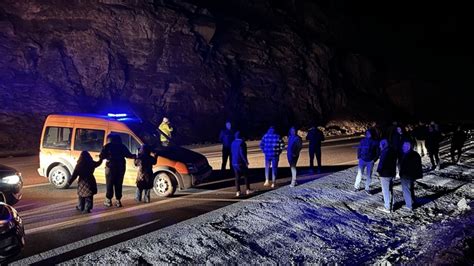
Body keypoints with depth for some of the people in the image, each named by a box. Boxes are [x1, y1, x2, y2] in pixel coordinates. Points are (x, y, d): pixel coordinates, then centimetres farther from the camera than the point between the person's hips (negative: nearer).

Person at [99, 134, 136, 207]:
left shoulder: (107, 146, 0)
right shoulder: (122, 146, 9)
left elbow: (101, 156, -6)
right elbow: (128, 155, 6)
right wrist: (134, 156, 21)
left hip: (111, 167, -3)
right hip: (121, 167, 3)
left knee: (109, 184, 6)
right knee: (118, 184, 8)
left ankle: (108, 200, 7)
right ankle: (118, 201, 7)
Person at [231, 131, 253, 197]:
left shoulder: (233, 143, 9)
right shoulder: (241, 142, -14)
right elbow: (242, 153, -19)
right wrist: (246, 161, -14)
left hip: (234, 163, 6)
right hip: (241, 162, -6)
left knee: (237, 177, 7)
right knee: (245, 176, 7)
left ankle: (238, 191, 4)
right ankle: (248, 190, 10)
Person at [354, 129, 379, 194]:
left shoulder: (375, 142, -3)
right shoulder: (363, 141, 1)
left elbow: (377, 152, 1)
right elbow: (359, 149, 9)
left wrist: (374, 159, -8)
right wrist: (359, 157, 0)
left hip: (370, 162, 0)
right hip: (362, 160, 1)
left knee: (369, 175, 5)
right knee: (359, 174, 1)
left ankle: (367, 189, 17)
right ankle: (356, 186, 15)